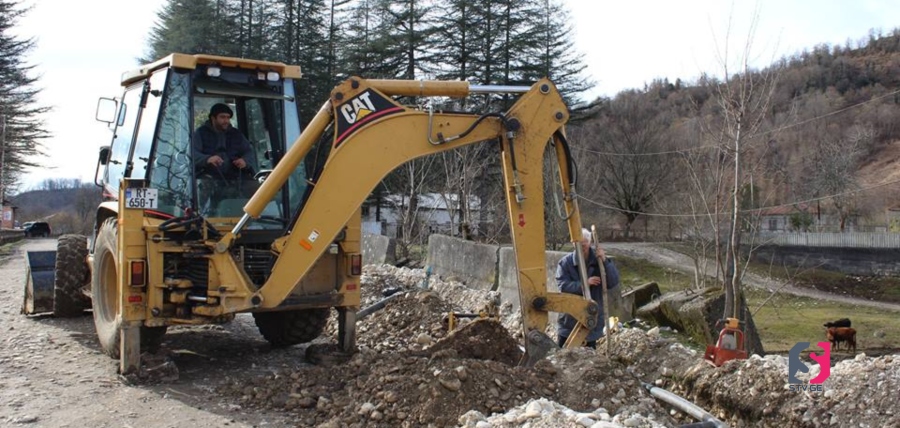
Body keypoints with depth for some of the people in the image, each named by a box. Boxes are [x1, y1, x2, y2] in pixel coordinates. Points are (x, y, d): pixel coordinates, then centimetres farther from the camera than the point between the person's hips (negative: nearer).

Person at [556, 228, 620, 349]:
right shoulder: (565, 263, -7)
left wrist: (605, 262, -24)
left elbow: (614, 283, -12)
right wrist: (585, 283, -29)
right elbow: (563, 286, -19)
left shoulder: (598, 261, -2)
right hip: (569, 320, -1)